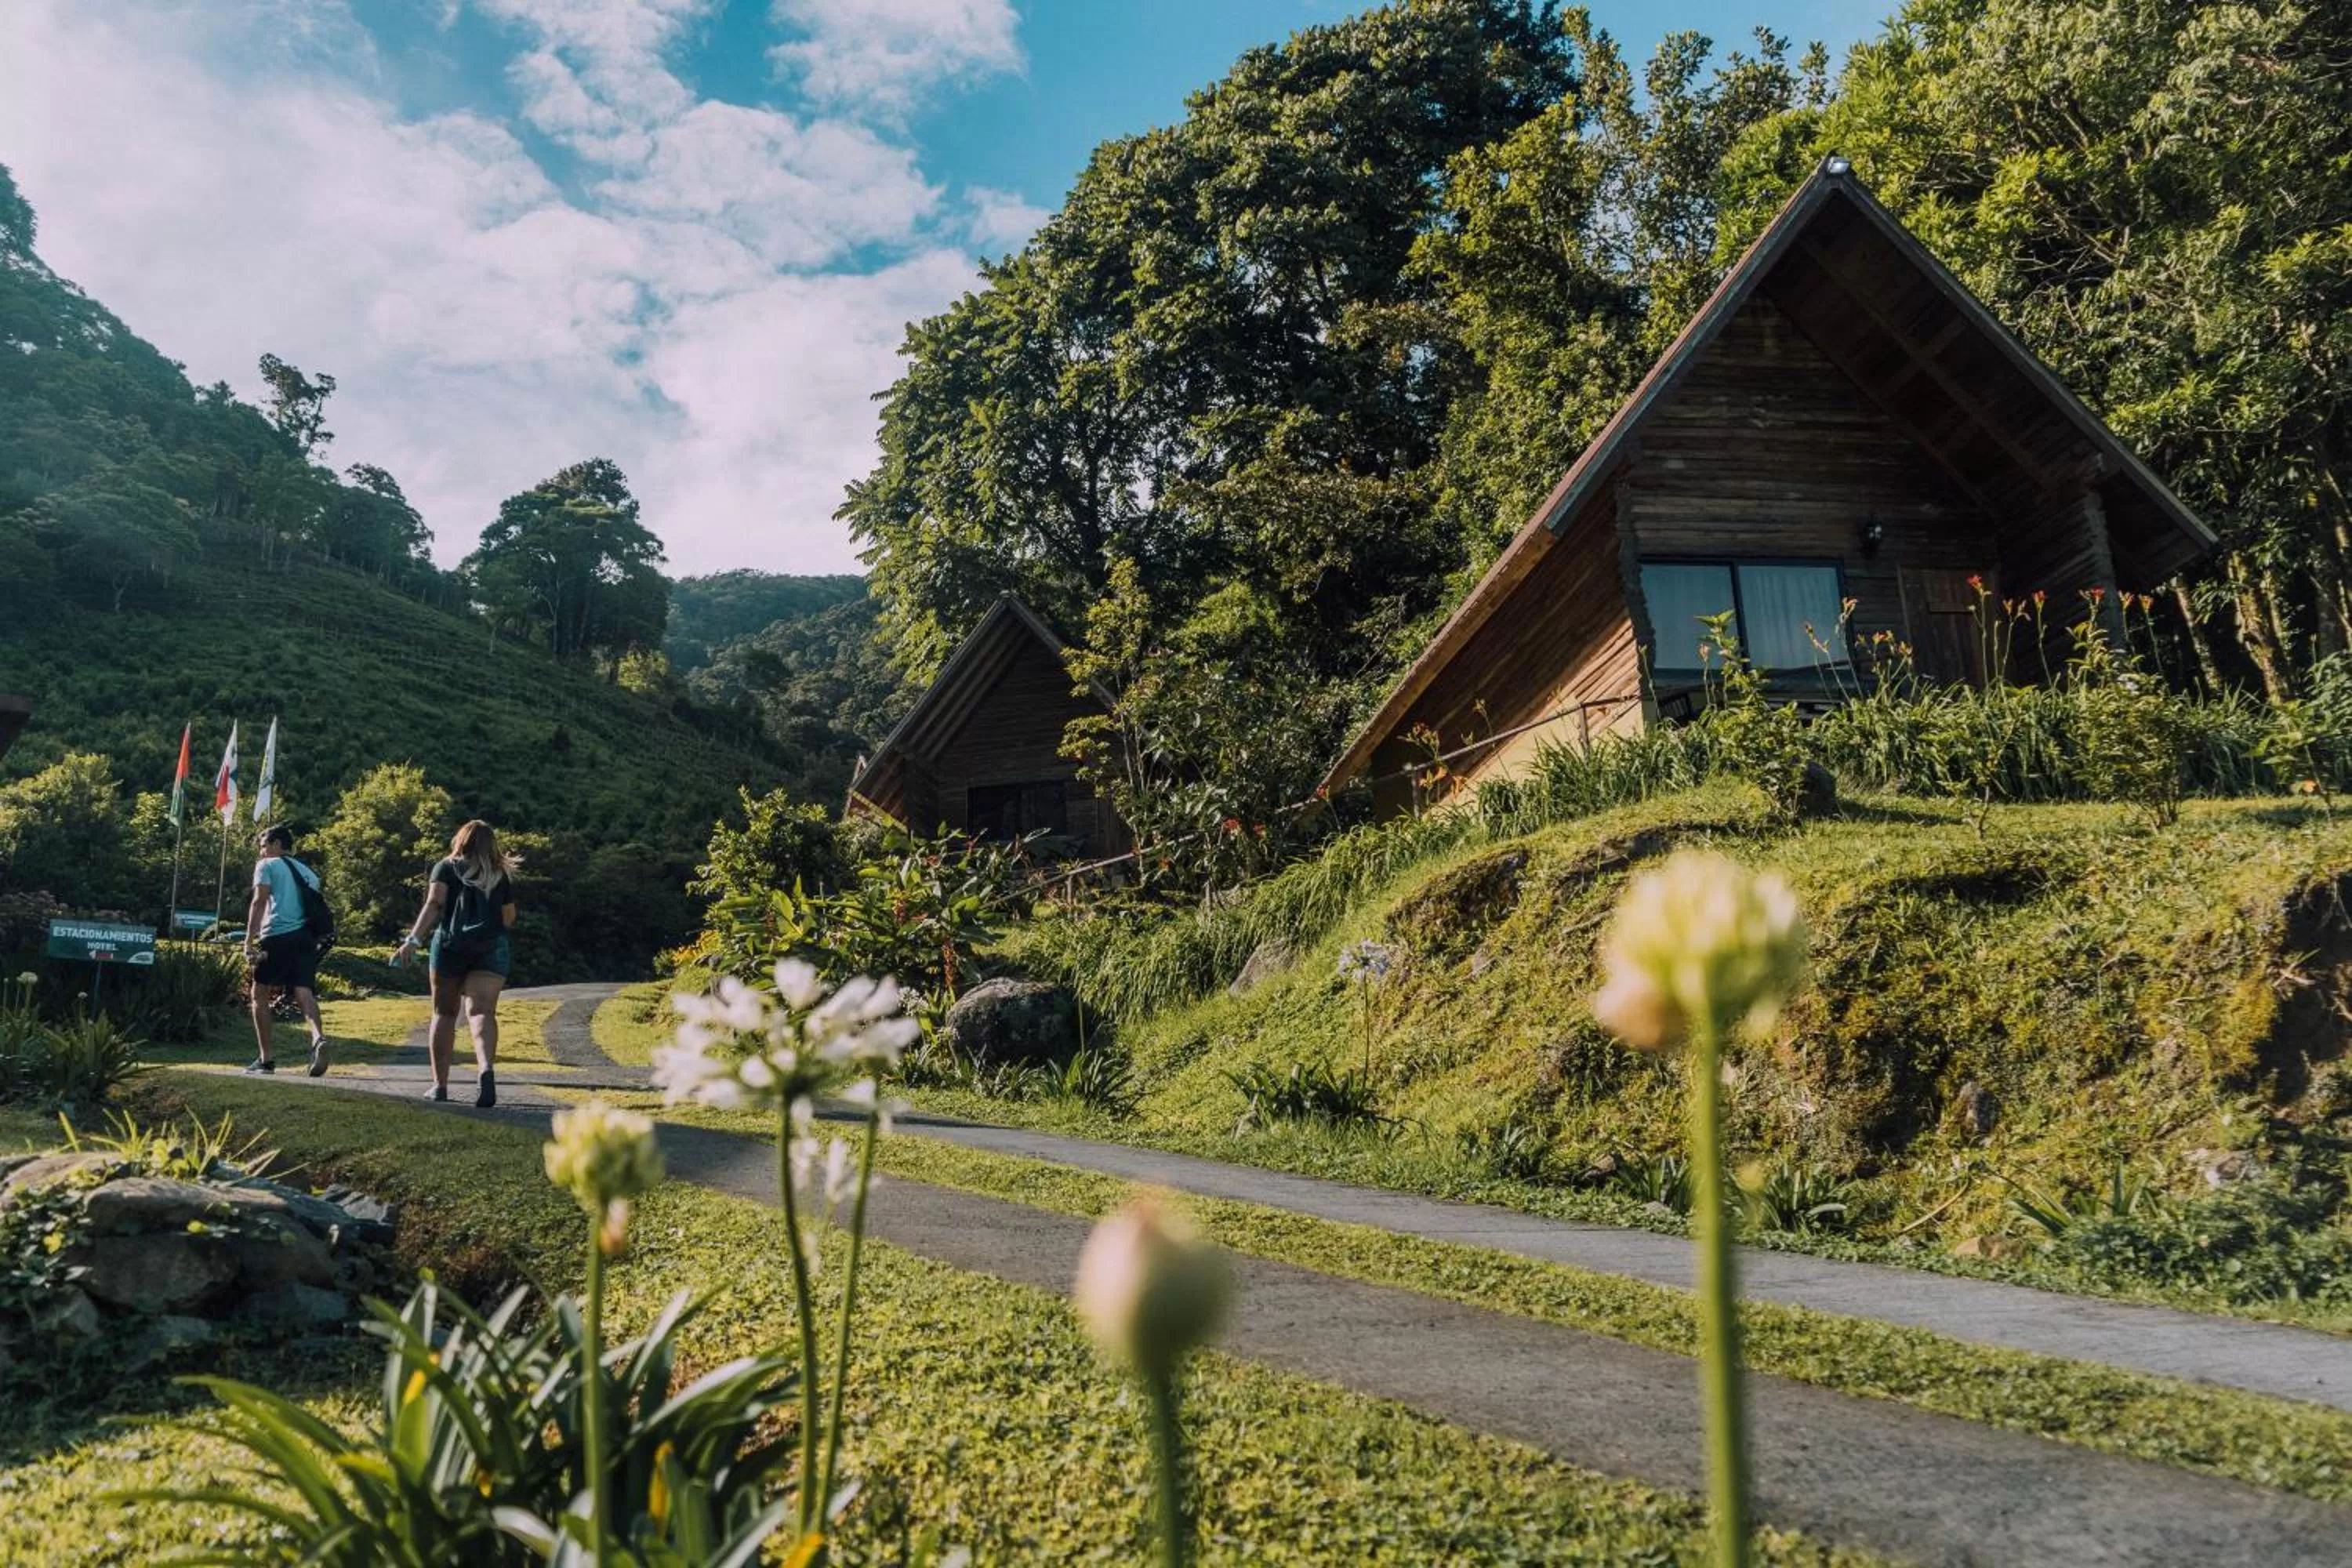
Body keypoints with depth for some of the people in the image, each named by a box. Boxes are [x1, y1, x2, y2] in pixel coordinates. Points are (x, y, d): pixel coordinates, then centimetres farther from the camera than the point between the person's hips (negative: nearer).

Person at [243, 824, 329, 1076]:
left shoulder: (267, 865, 8)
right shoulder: (308, 872, 26)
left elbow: (259, 902, -5)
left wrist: (249, 941, -10)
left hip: (277, 935, -5)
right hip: (306, 937, 5)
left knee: (260, 995, 10)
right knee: (304, 994, -8)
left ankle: (266, 1060, 9)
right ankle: (319, 1038, -37)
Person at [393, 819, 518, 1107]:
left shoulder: (446, 868, 11)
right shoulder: (501, 875, 16)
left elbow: (434, 903, -6)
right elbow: (508, 920, 17)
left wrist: (412, 938, -15)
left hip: (451, 944, 0)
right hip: (492, 946, 0)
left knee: (444, 1013, 12)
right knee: (482, 1011, -11)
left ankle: (440, 1085, 14)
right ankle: (486, 1068, -38)